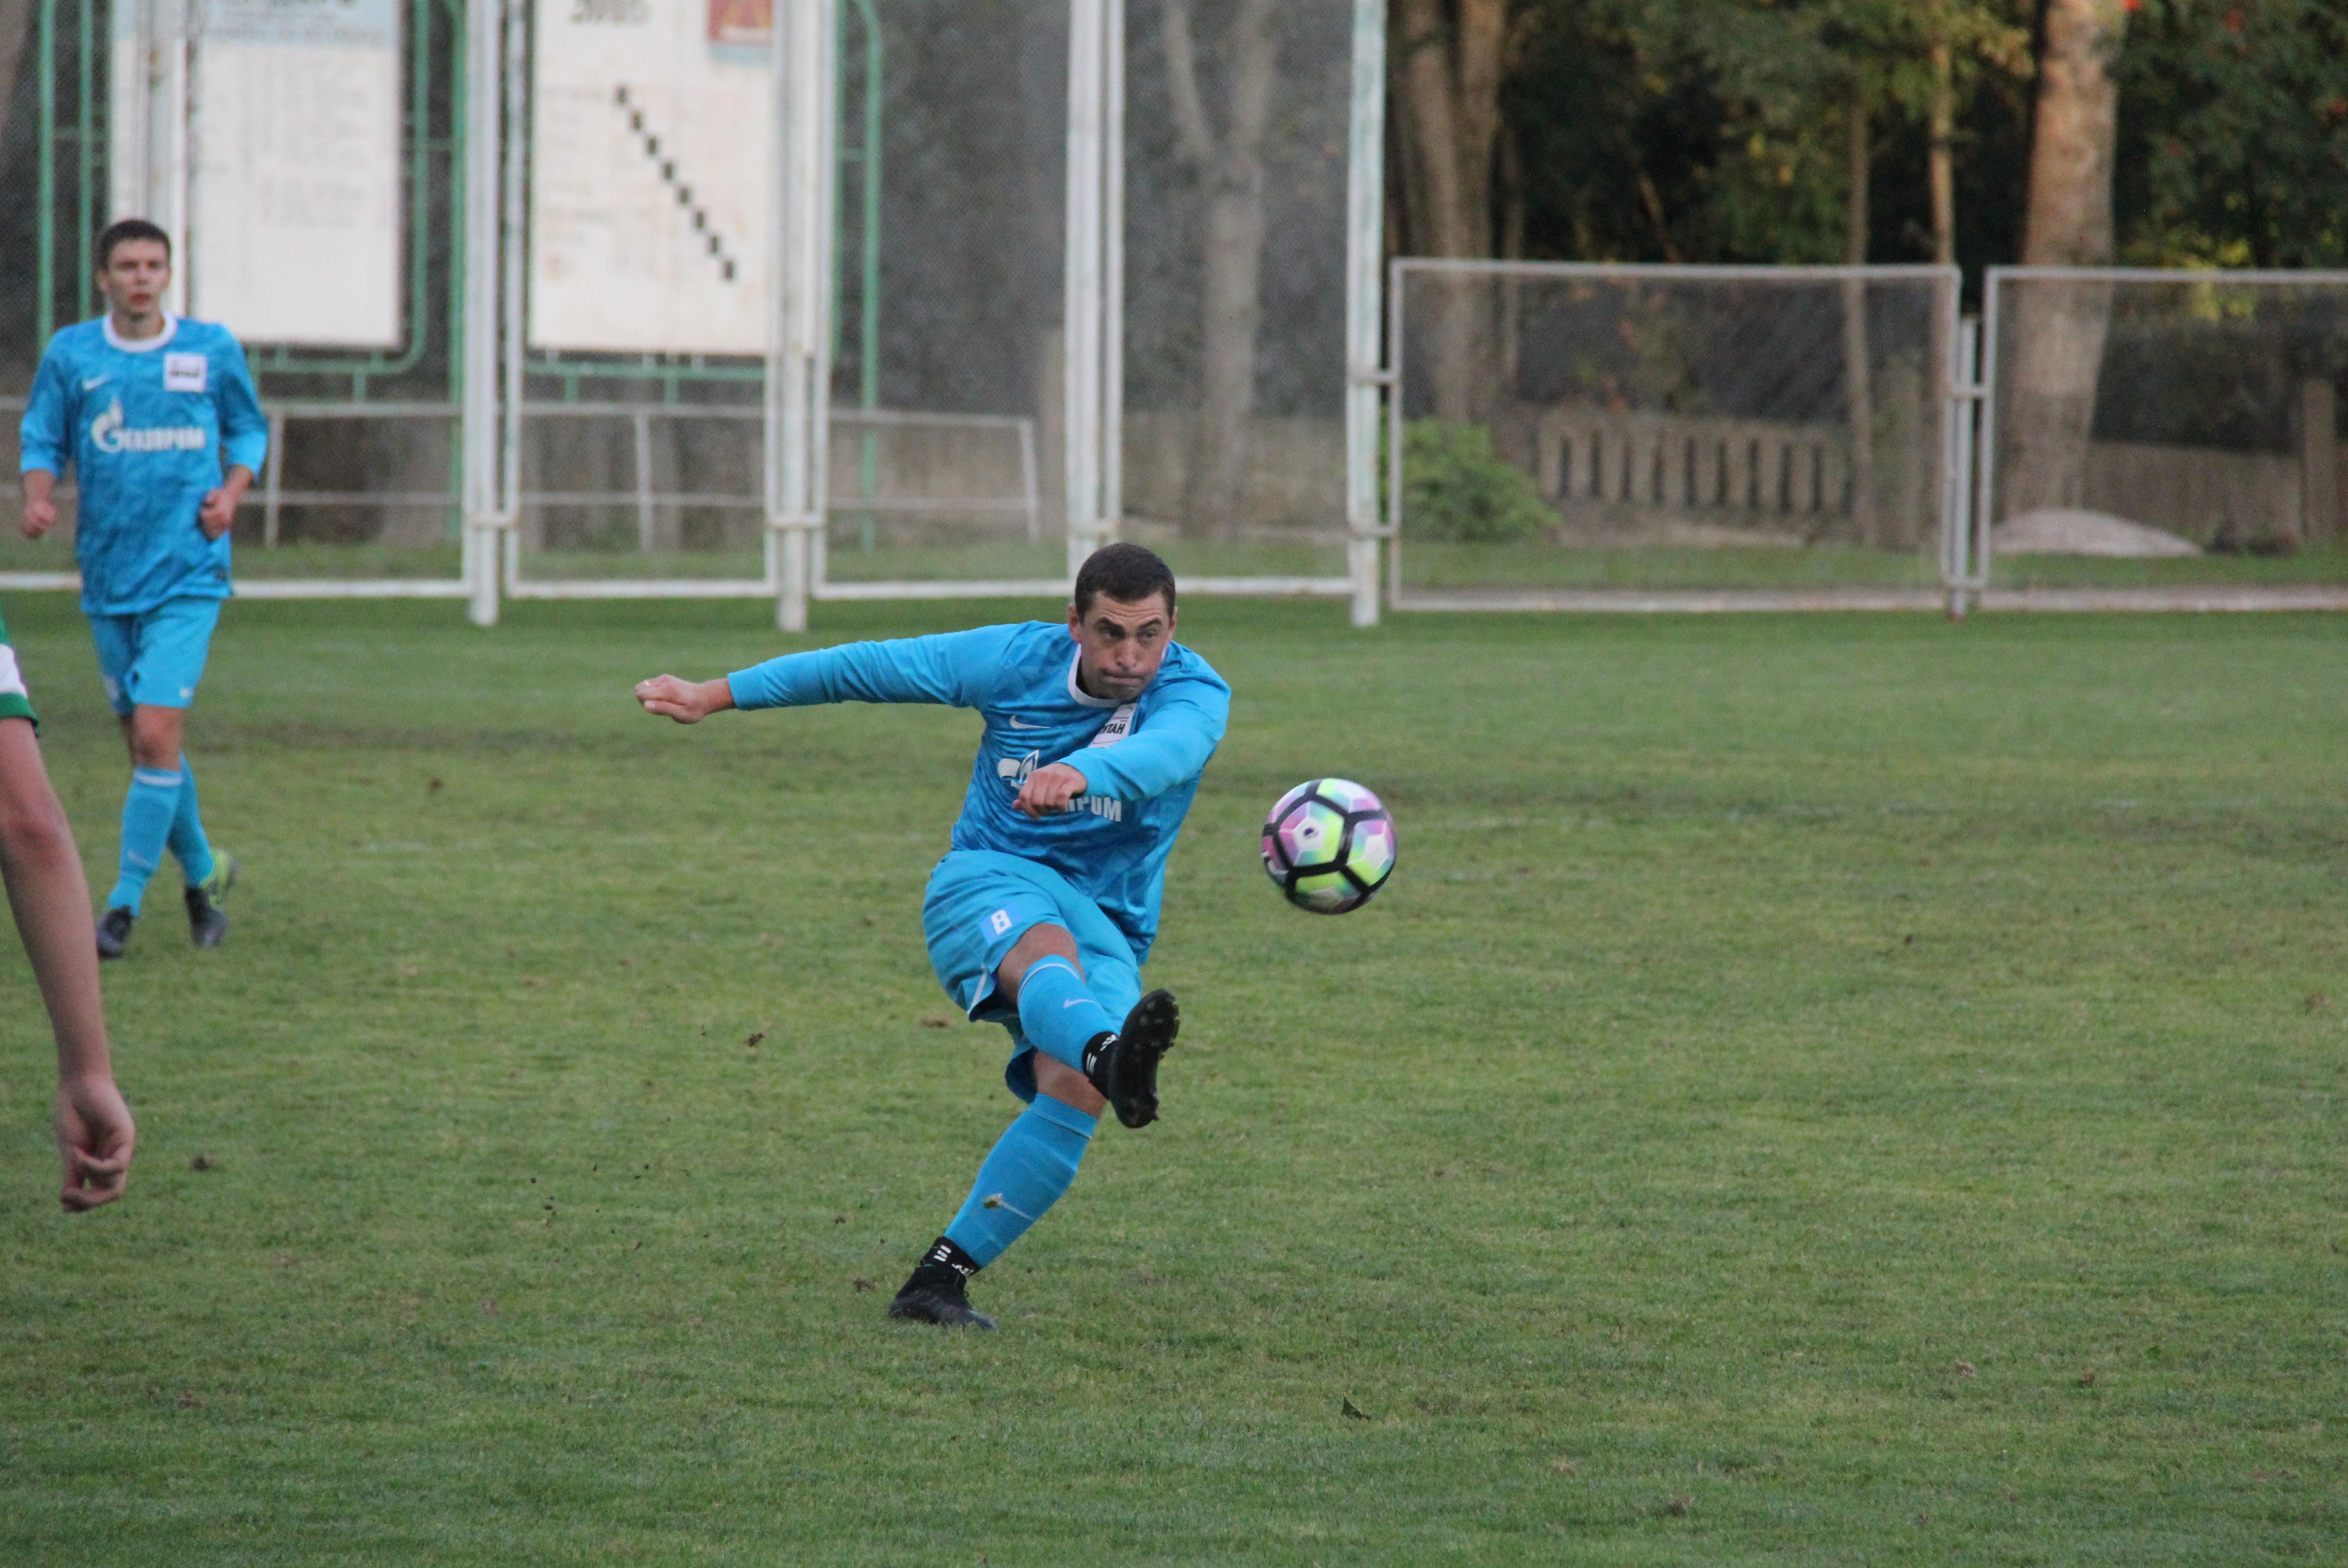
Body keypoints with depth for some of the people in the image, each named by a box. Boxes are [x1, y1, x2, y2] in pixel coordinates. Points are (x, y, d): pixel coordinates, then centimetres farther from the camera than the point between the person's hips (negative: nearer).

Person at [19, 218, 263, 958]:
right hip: (108, 576, 2)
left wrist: (231, 492, -3)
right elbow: (42, 440, 8)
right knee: (145, 740, 9)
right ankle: (203, 872, 32)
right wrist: (39, 499, -12)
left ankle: (125, 902, -9)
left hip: (187, 572, -2)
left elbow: (248, 429, 15)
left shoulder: (212, 349, 1)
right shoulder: (71, 355, 1)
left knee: (157, 733, -15)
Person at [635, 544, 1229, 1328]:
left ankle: (942, 1277, -19)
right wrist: (714, 696, 13)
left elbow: (1162, 754, -36)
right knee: (1051, 950, -38)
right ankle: (1111, 1056, -76)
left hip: (1108, 927, 1)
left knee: (1073, 1090, -27)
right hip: (988, 881, -1)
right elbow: (864, 669, 8)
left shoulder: (1194, 695, -10)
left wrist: (1081, 774, -59)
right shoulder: (1015, 660, -3)